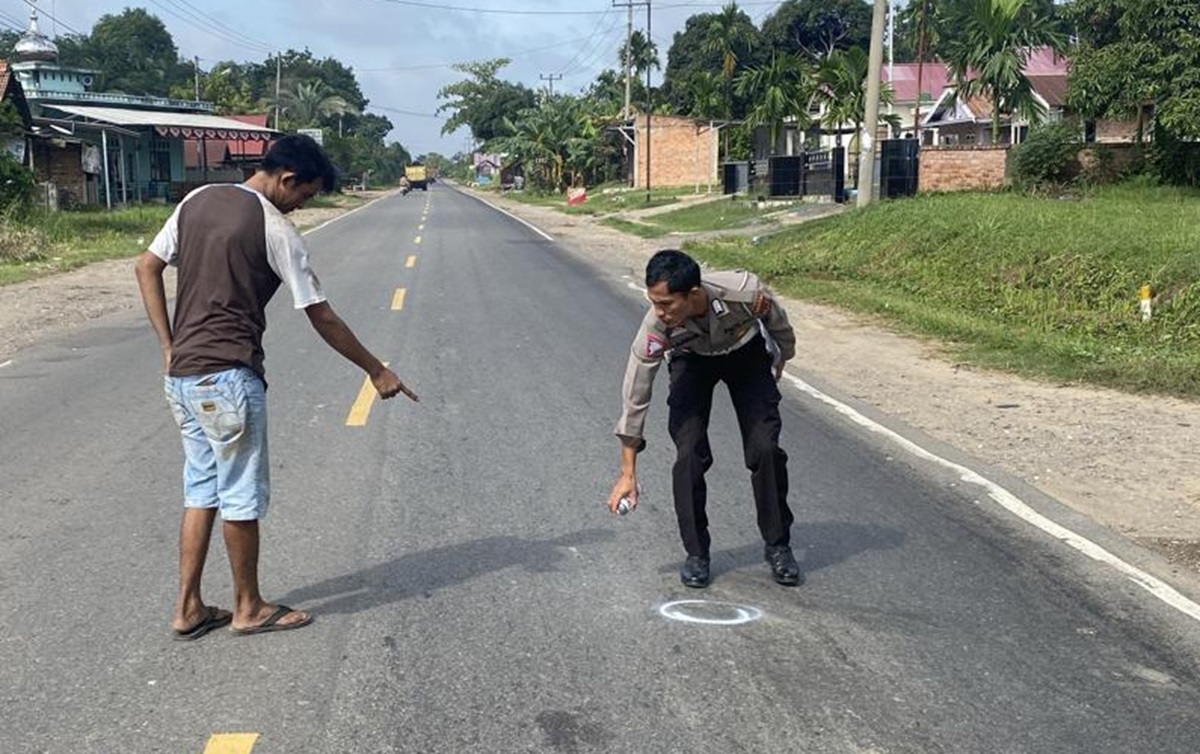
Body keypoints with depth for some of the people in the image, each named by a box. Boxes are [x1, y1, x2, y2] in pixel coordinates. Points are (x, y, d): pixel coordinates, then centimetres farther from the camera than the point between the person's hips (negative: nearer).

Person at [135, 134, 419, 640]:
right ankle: (248, 608, 19)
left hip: (182, 375, 8)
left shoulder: (197, 200, 10)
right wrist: (376, 370, 1)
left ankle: (188, 609, 20)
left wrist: (169, 347, 12)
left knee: (201, 491, 16)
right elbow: (321, 317, -9)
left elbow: (147, 267, 12)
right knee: (242, 497, 6)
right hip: (227, 378, -8)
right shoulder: (275, 228, -11)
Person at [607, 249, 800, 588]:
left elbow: (779, 327, -14)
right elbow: (635, 398, -25)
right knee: (689, 454, -16)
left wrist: (780, 362, 6)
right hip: (692, 360, 0)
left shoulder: (746, 292, -39)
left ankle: (778, 546, 8)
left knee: (765, 449, -11)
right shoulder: (656, 327, -35)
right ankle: (696, 553, 1)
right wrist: (628, 473, -22)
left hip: (747, 354, 0)